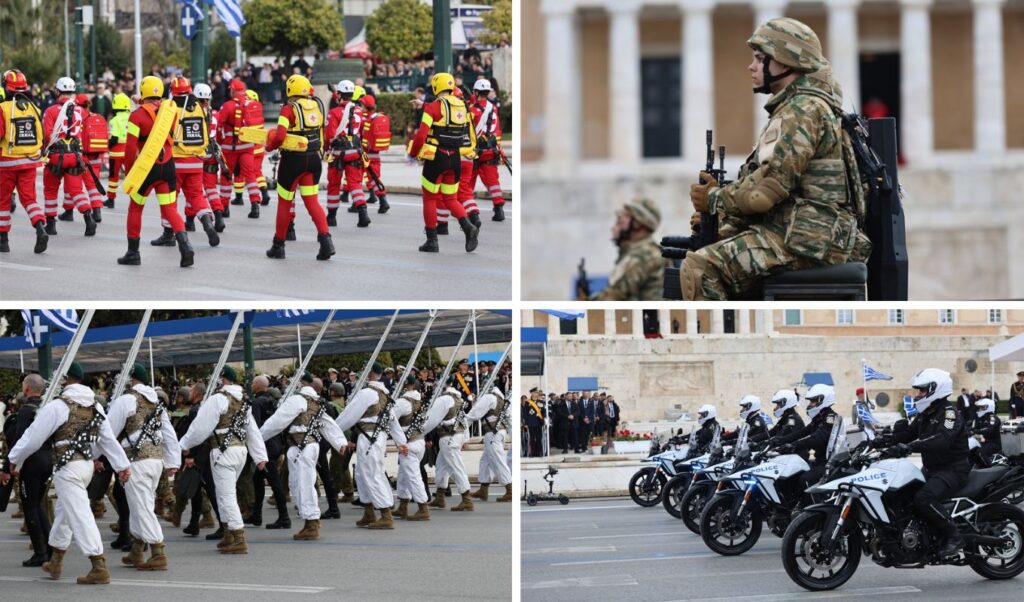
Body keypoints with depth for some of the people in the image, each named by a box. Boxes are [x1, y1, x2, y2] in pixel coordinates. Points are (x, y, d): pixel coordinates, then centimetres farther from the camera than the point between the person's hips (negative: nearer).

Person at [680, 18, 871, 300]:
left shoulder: (805, 110, -11)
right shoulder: (791, 108, 23)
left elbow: (771, 184, -19)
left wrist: (715, 200, -5)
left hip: (809, 241, -11)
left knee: (699, 269, -21)